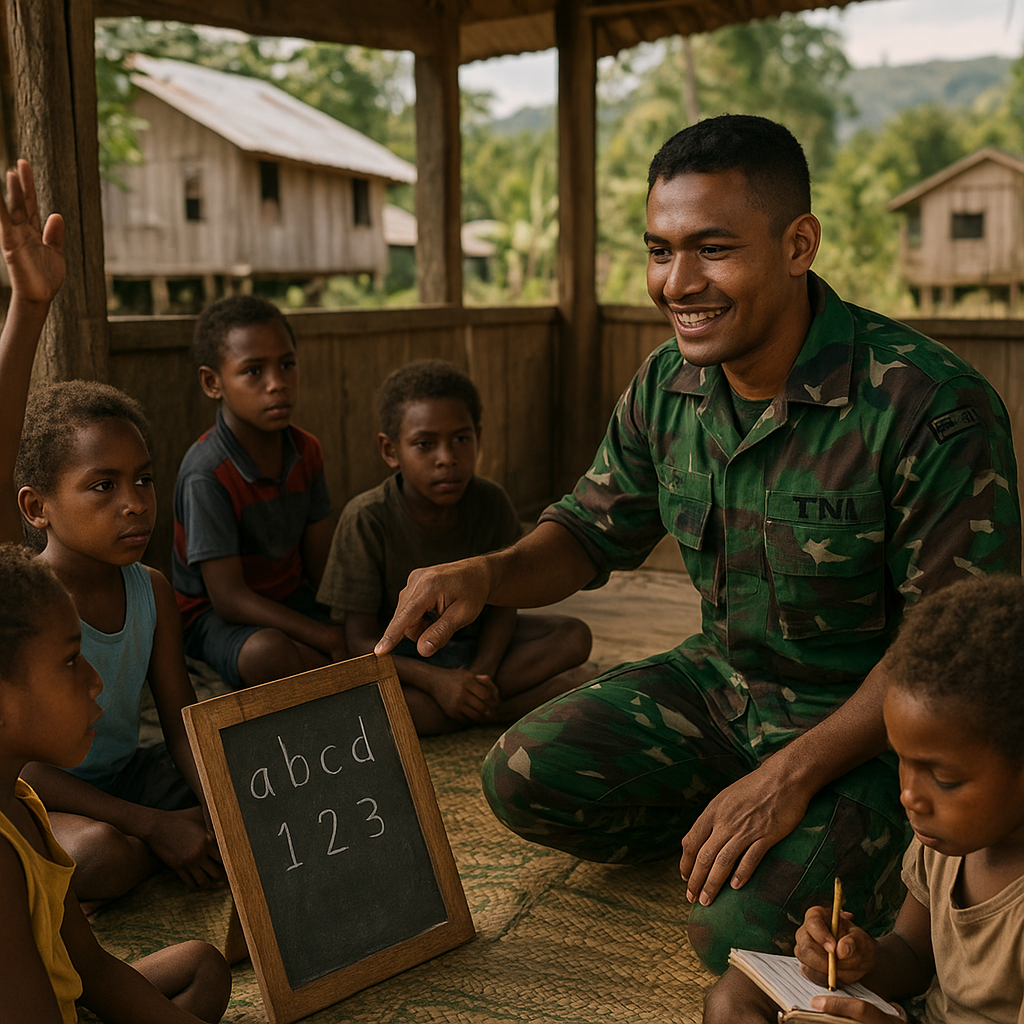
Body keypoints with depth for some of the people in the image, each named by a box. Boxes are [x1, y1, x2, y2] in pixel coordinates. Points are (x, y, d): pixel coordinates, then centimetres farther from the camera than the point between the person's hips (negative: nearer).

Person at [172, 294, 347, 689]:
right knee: (269, 653, -39)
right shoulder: (207, 474, -24)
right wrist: (330, 639, -31)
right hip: (216, 614, -6)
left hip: (292, 600, 6)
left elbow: (321, 565, 1)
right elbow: (229, 598, -26)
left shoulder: (306, 451, -1)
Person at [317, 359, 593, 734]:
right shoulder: (368, 518, -21)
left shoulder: (491, 503, -11)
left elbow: (502, 602, -5)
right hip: (399, 658, -2)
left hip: (473, 644, 3)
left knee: (574, 637, -17)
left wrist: (481, 673, -25)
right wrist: (437, 680, -35)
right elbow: (361, 640, -20)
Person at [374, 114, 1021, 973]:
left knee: (744, 930, -23)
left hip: (871, 723, -5)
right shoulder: (665, 387, -5)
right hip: (719, 684, 5)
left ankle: (890, 857, 9)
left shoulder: (935, 407, -24)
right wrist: (482, 574, -17)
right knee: (525, 777, -10)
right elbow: (590, 533, 7)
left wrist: (789, 775, -26)